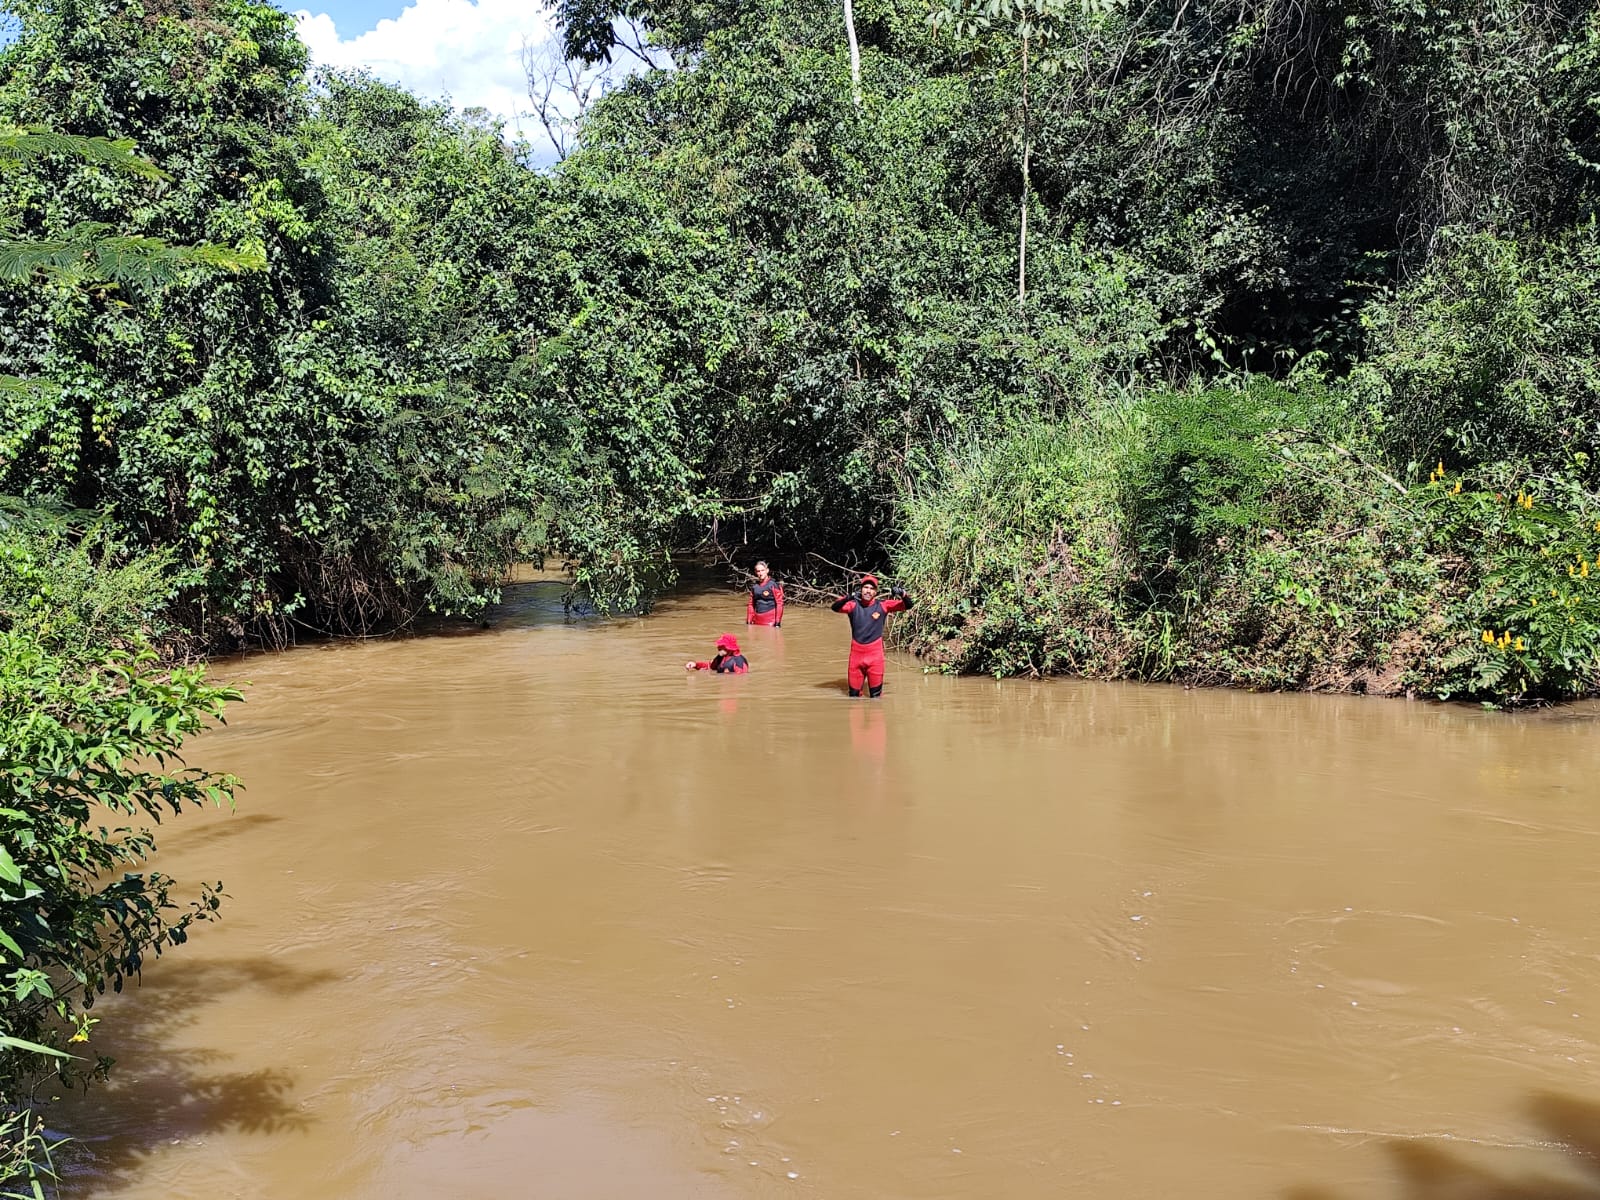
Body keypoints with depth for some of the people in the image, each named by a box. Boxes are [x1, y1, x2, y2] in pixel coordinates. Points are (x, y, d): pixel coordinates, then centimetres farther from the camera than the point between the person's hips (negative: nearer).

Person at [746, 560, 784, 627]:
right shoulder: (754, 586, 12)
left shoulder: (773, 585, -4)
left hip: (770, 621, -5)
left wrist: (778, 621, -12)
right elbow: (751, 604, 15)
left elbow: (779, 603, -7)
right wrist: (748, 621, 10)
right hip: (757, 621, 5)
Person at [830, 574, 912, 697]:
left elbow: (907, 605, -5)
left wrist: (902, 594, -27)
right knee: (853, 693, 12)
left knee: (875, 694, 5)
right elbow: (835, 607, -18)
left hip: (875, 655, -1)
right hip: (856, 654, 1)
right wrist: (849, 597, -37)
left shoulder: (882, 605, -2)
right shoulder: (853, 605, -1)